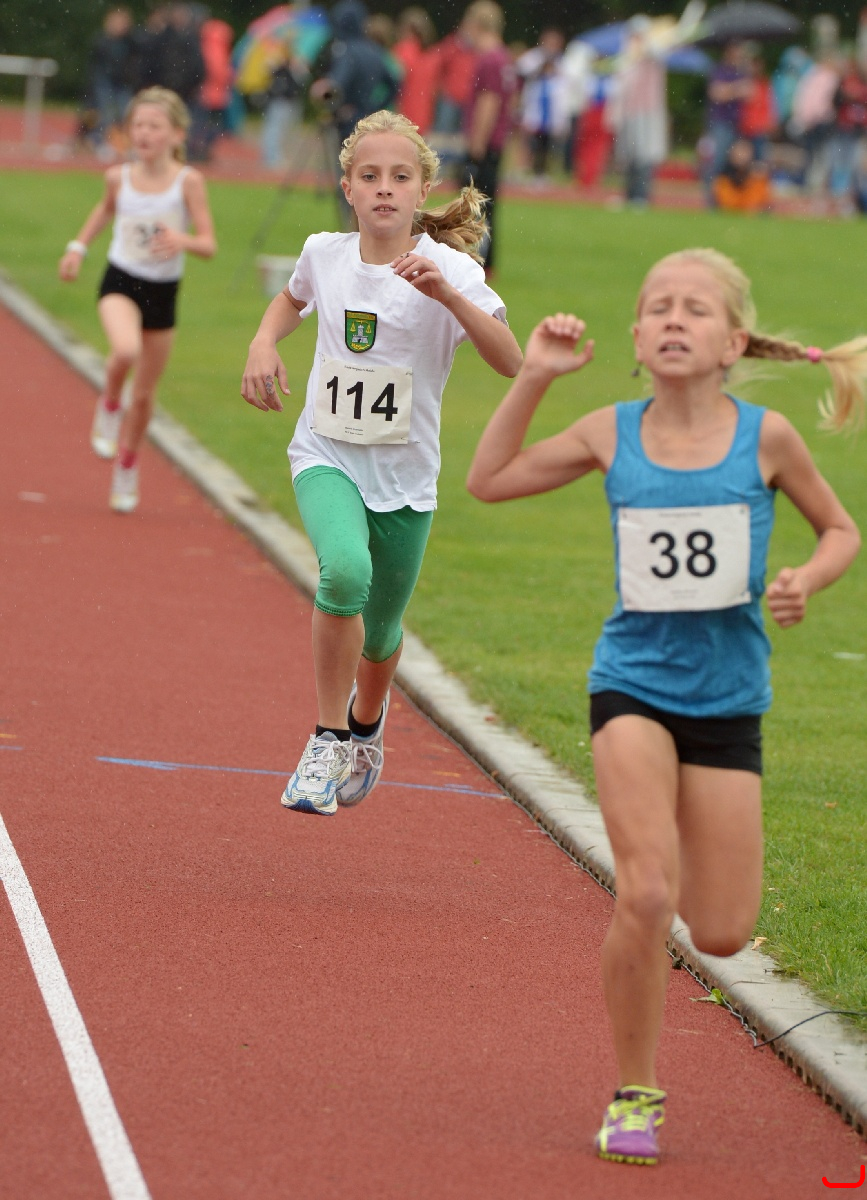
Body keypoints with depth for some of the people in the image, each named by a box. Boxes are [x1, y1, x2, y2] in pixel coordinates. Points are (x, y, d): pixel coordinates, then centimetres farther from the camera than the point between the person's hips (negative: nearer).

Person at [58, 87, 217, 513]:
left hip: (163, 291, 0)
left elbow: (209, 244, -15)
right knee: (126, 350, -33)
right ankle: (109, 404, -1)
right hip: (120, 281, 0)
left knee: (144, 393, 12)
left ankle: (127, 463, 37)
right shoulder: (120, 177, -6)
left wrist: (183, 240, -35)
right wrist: (78, 246, 14)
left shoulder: (188, 181, -14)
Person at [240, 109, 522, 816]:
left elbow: (510, 362, -27)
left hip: (405, 473, 0)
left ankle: (366, 724, 50)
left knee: (381, 632, 13)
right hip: (327, 457, 0)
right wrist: (264, 344, 3)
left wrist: (446, 293, -38)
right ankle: (329, 741, -14)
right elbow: (294, 299, 23)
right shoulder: (325, 253, -3)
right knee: (346, 570, -31)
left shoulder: (449, 268, -13)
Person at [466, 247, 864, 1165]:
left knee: (721, 934, 3)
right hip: (633, 685, -1)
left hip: (728, 700, 1)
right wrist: (534, 377, -2)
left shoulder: (764, 437, -5)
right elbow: (489, 480, 7)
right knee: (645, 897, -19)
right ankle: (633, 1097, 0)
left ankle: (678, 849, 40)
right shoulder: (612, 434, -3)